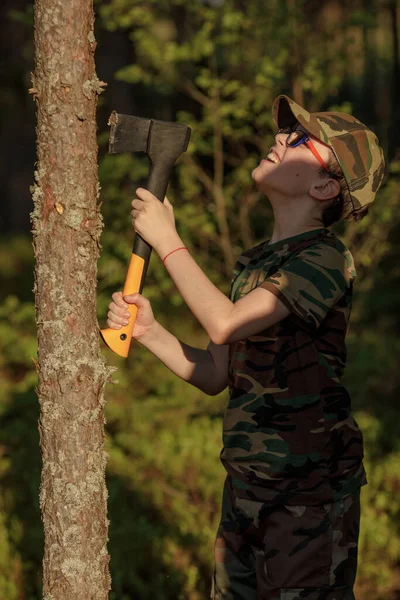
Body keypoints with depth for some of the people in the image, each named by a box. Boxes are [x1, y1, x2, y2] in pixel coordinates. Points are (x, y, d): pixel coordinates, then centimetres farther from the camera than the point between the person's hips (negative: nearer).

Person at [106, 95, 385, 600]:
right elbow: (215, 375, 13)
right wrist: (150, 332, -3)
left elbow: (224, 324, -24)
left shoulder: (324, 259, -13)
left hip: (310, 487, -8)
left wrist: (166, 240, -13)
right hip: (247, 482, 8)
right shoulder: (255, 262, 14)